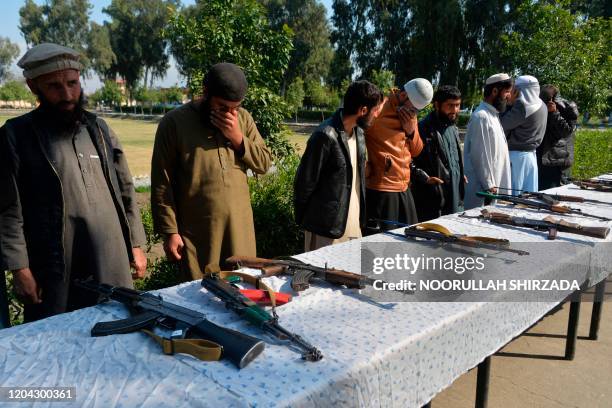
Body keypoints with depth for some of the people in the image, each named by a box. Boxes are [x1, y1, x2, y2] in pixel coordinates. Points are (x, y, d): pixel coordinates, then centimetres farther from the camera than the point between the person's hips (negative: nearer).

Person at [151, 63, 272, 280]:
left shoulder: (243, 118, 6)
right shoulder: (174, 122, -7)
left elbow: (264, 163, 6)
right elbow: (162, 183, -6)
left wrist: (238, 139, -10)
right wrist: (170, 231, -8)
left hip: (239, 226, 4)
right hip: (196, 231, -3)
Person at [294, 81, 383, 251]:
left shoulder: (359, 132, 8)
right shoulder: (325, 136, -18)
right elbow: (304, 183, -12)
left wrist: (361, 218, 11)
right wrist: (302, 221, -1)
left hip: (354, 227, 8)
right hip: (326, 230, -8)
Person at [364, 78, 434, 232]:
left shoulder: (410, 115, 13)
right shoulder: (380, 110, -12)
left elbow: (416, 152, 18)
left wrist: (412, 131, -1)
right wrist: (365, 166, -14)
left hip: (403, 189, 8)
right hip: (381, 190, -8)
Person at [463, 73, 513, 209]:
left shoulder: (493, 115, 14)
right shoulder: (481, 117, -16)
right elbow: (480, 156, -18)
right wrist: (489, 186, -15)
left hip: (494, 185, 9)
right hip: (482, 188, -9)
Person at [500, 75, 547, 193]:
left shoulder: (522, 106, -18)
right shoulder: (541, 106, 8)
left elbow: (502, 125, -12)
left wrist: (511, 103, -6)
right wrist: (513, 103, 7)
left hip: (517, 155, -8)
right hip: (531, 154, 8)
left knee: (514, 193, 0)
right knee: (529, 195, 11)